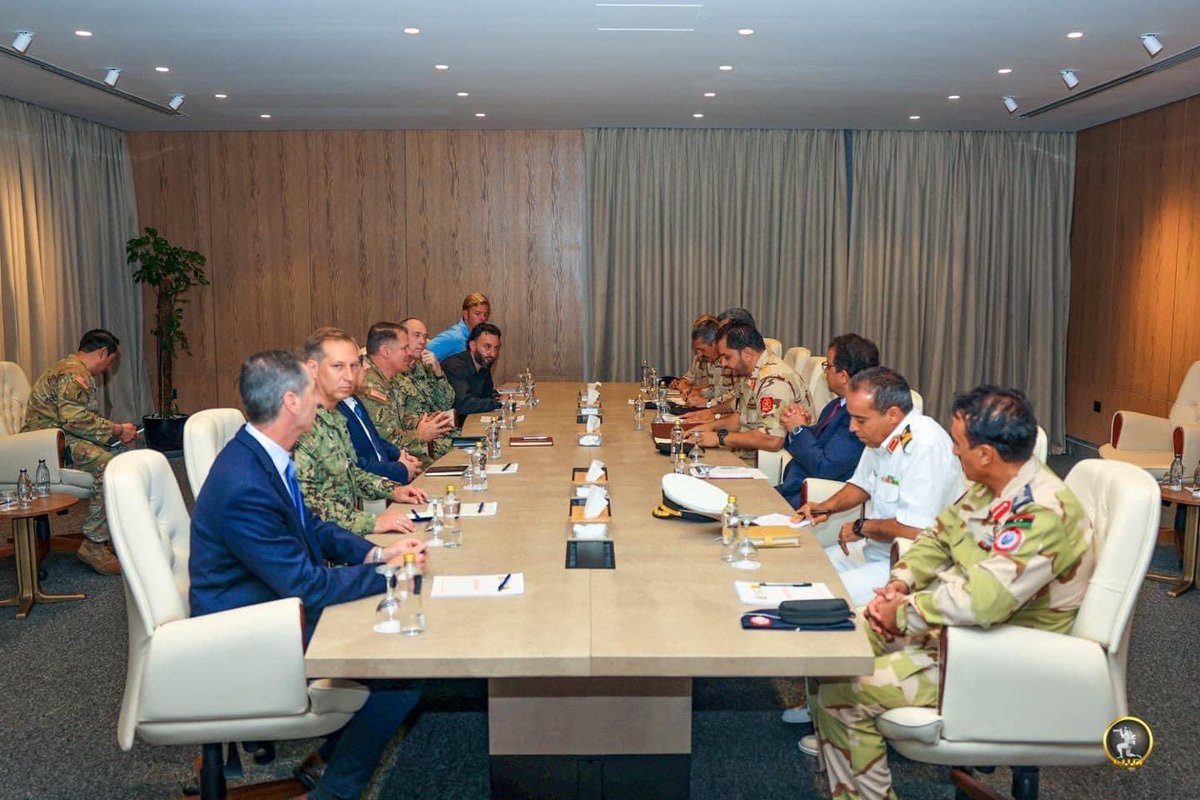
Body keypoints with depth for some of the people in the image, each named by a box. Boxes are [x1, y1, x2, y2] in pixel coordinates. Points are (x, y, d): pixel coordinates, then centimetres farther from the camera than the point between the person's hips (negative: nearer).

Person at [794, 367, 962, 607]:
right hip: (876, 549, 10)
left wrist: (861, 527, -14)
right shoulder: (878, 436, 5)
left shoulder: (925, 446, -25)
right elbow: (863, 484, 25)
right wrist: (826, 507, 7)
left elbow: (914, 530, -30)